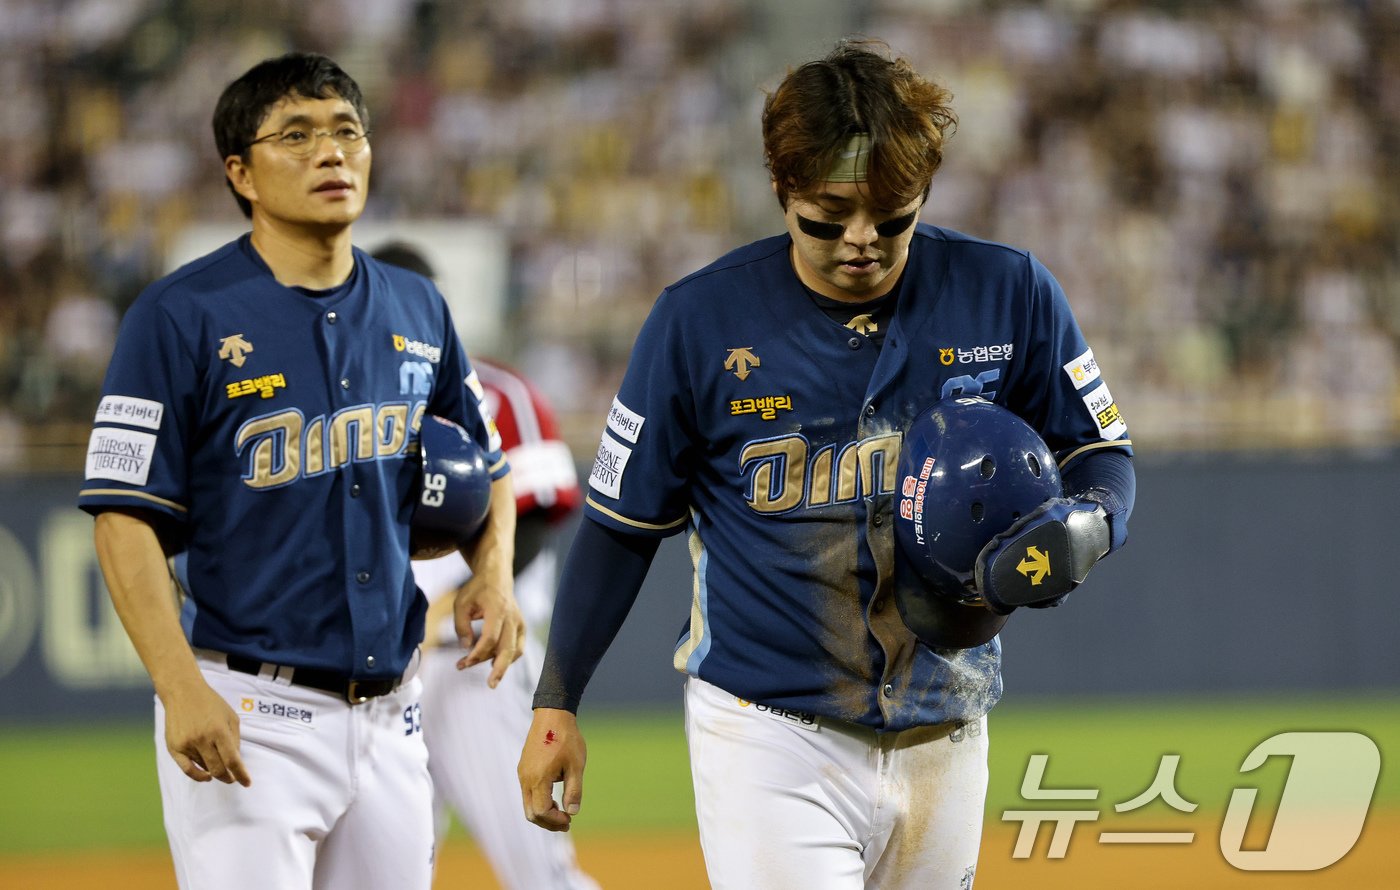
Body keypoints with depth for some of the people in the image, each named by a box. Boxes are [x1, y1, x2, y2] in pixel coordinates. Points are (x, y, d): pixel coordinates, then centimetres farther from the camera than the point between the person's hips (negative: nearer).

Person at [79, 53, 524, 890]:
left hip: (390, 715, 6)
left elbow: (486, 470, 23)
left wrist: (493, 571, 2)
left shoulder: (417, 310, 11)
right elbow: (125, 518, -11)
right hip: (248, 717, -6)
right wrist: (181, 688, -22)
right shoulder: (182, 316, -7)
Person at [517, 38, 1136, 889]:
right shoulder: (701, 319, -6)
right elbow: (623, 520, 2)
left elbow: (1103, 458, 7)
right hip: (767, 735, -3)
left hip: (945, 743, 3)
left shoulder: (1007, 296, -3)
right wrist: (556, 704, -1)